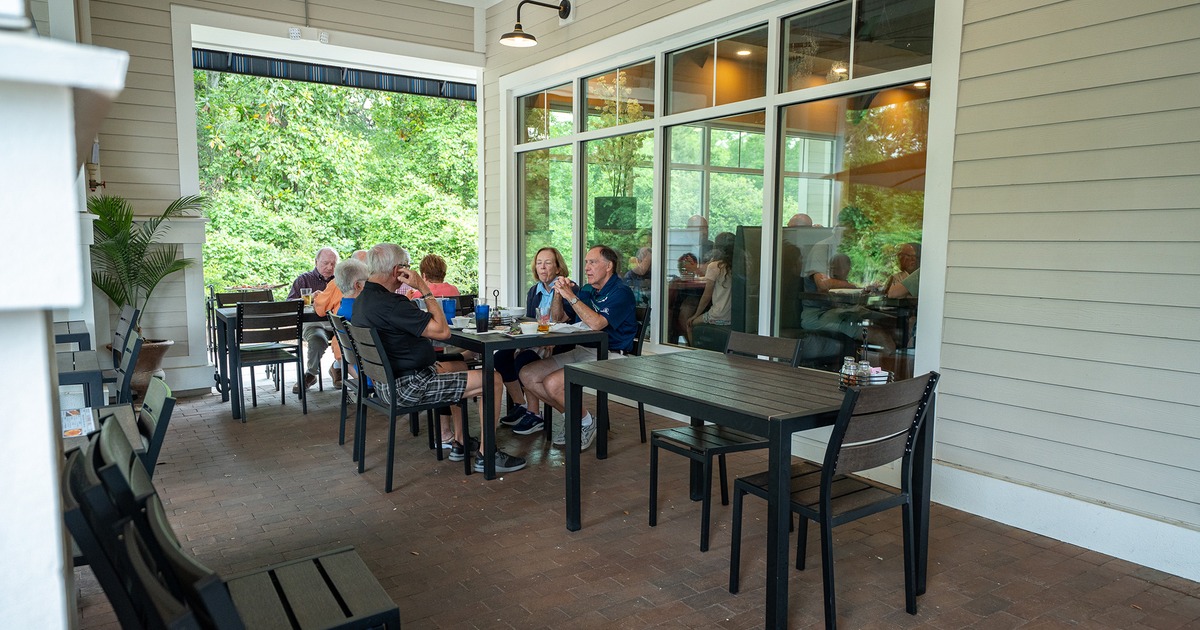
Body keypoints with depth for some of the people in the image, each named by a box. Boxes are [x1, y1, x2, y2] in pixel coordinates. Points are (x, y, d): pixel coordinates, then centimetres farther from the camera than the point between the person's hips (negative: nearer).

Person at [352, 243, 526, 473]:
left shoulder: (362, 299, 8)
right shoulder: (390, 304, -26)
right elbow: (443, 331, -23)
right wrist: (424, 289, -17)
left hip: (386, 380, 11)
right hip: (407, 386, -11)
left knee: (460, 366, 30)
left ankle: (460, 443, 31)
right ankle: (486, 455, 3)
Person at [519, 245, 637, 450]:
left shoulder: (621, 293, -10)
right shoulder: (587, 291, 15)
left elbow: (596, 323, -25)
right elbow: (557, 318, 19)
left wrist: (571, 296, -19)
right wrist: (558, 293, 0)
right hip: (580, 351, 9)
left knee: (552, 383, -27)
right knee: (528, 375, -2)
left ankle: (586, 422, -1)